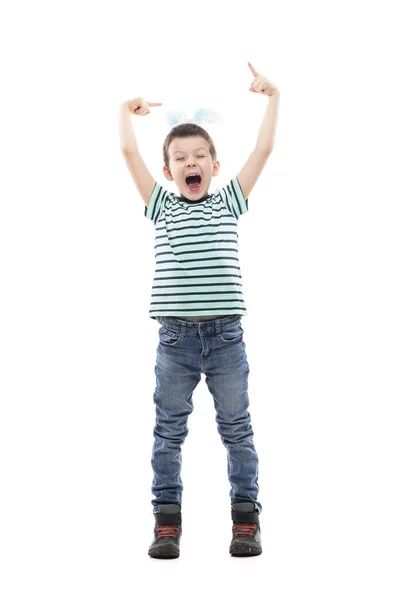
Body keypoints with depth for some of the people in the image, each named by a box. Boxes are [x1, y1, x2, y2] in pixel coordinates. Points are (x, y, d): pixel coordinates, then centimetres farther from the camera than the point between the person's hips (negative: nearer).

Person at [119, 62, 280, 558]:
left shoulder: (228, 202, 9)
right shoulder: (161, 207, 8)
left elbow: (264, 148, 6)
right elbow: (129, 152, 4)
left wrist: (272, 97, 8)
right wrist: (126, 110, 15)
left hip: (225, 335, 0)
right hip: (175, 336, 0)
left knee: (237, 429, 7)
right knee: (168, 431, 6)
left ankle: (246, 519, 17)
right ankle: (167, 522, 16)